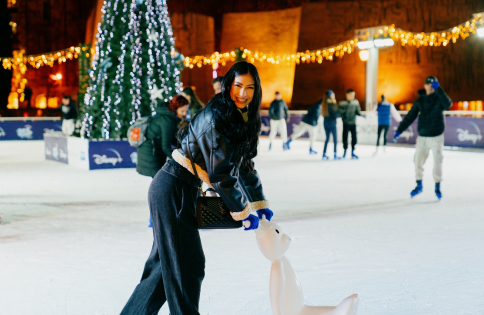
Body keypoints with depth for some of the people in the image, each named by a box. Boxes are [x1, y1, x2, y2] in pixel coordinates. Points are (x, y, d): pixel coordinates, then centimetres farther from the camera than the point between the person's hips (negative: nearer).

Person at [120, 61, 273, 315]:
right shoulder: (215, 116, -20)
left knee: (166, 262, 17)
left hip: (184, 190, 10)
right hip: (172, 189, -10)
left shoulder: (242, 119, 10)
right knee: (185, 265, -2)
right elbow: (221, 172, -21)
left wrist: (260, 204, 16)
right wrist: (243, 211, -13)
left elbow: (244, 165, 18)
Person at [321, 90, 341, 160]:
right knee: (335, 138, 1)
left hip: (325, 122, 7)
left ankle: (324, 154, 11)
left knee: (327, 138, 13)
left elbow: (323, 114, 10)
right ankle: (335, 155, 0)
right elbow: (335, 114, -16)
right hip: (332, 122, -7)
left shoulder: (324, 104, 6)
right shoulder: (332, 104, -16)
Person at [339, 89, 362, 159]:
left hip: (353, 123, 2)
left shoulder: (356, 102, 3)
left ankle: (352, 152, 11)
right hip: (346, 123, -2)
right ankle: (345, 151, 17)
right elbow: (340, 112, -2)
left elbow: (358, 112, 7)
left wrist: (360, 114, -13)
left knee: (354, 138, -1)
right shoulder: (342, 103, -4)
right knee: (345, 137, 0)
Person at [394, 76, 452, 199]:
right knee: (418, 161, 4)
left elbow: (448, 104, -28)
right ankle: (419, 186, 21)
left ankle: (437, 187, 15)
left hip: (436, 136, -3)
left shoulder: (439, 98, -4)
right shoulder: (420, 101, 5)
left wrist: (438, 89, -33)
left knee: (437, 162, 1)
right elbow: (410, 117, 7)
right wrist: (399, 130, 1)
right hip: (422, 137, 3)